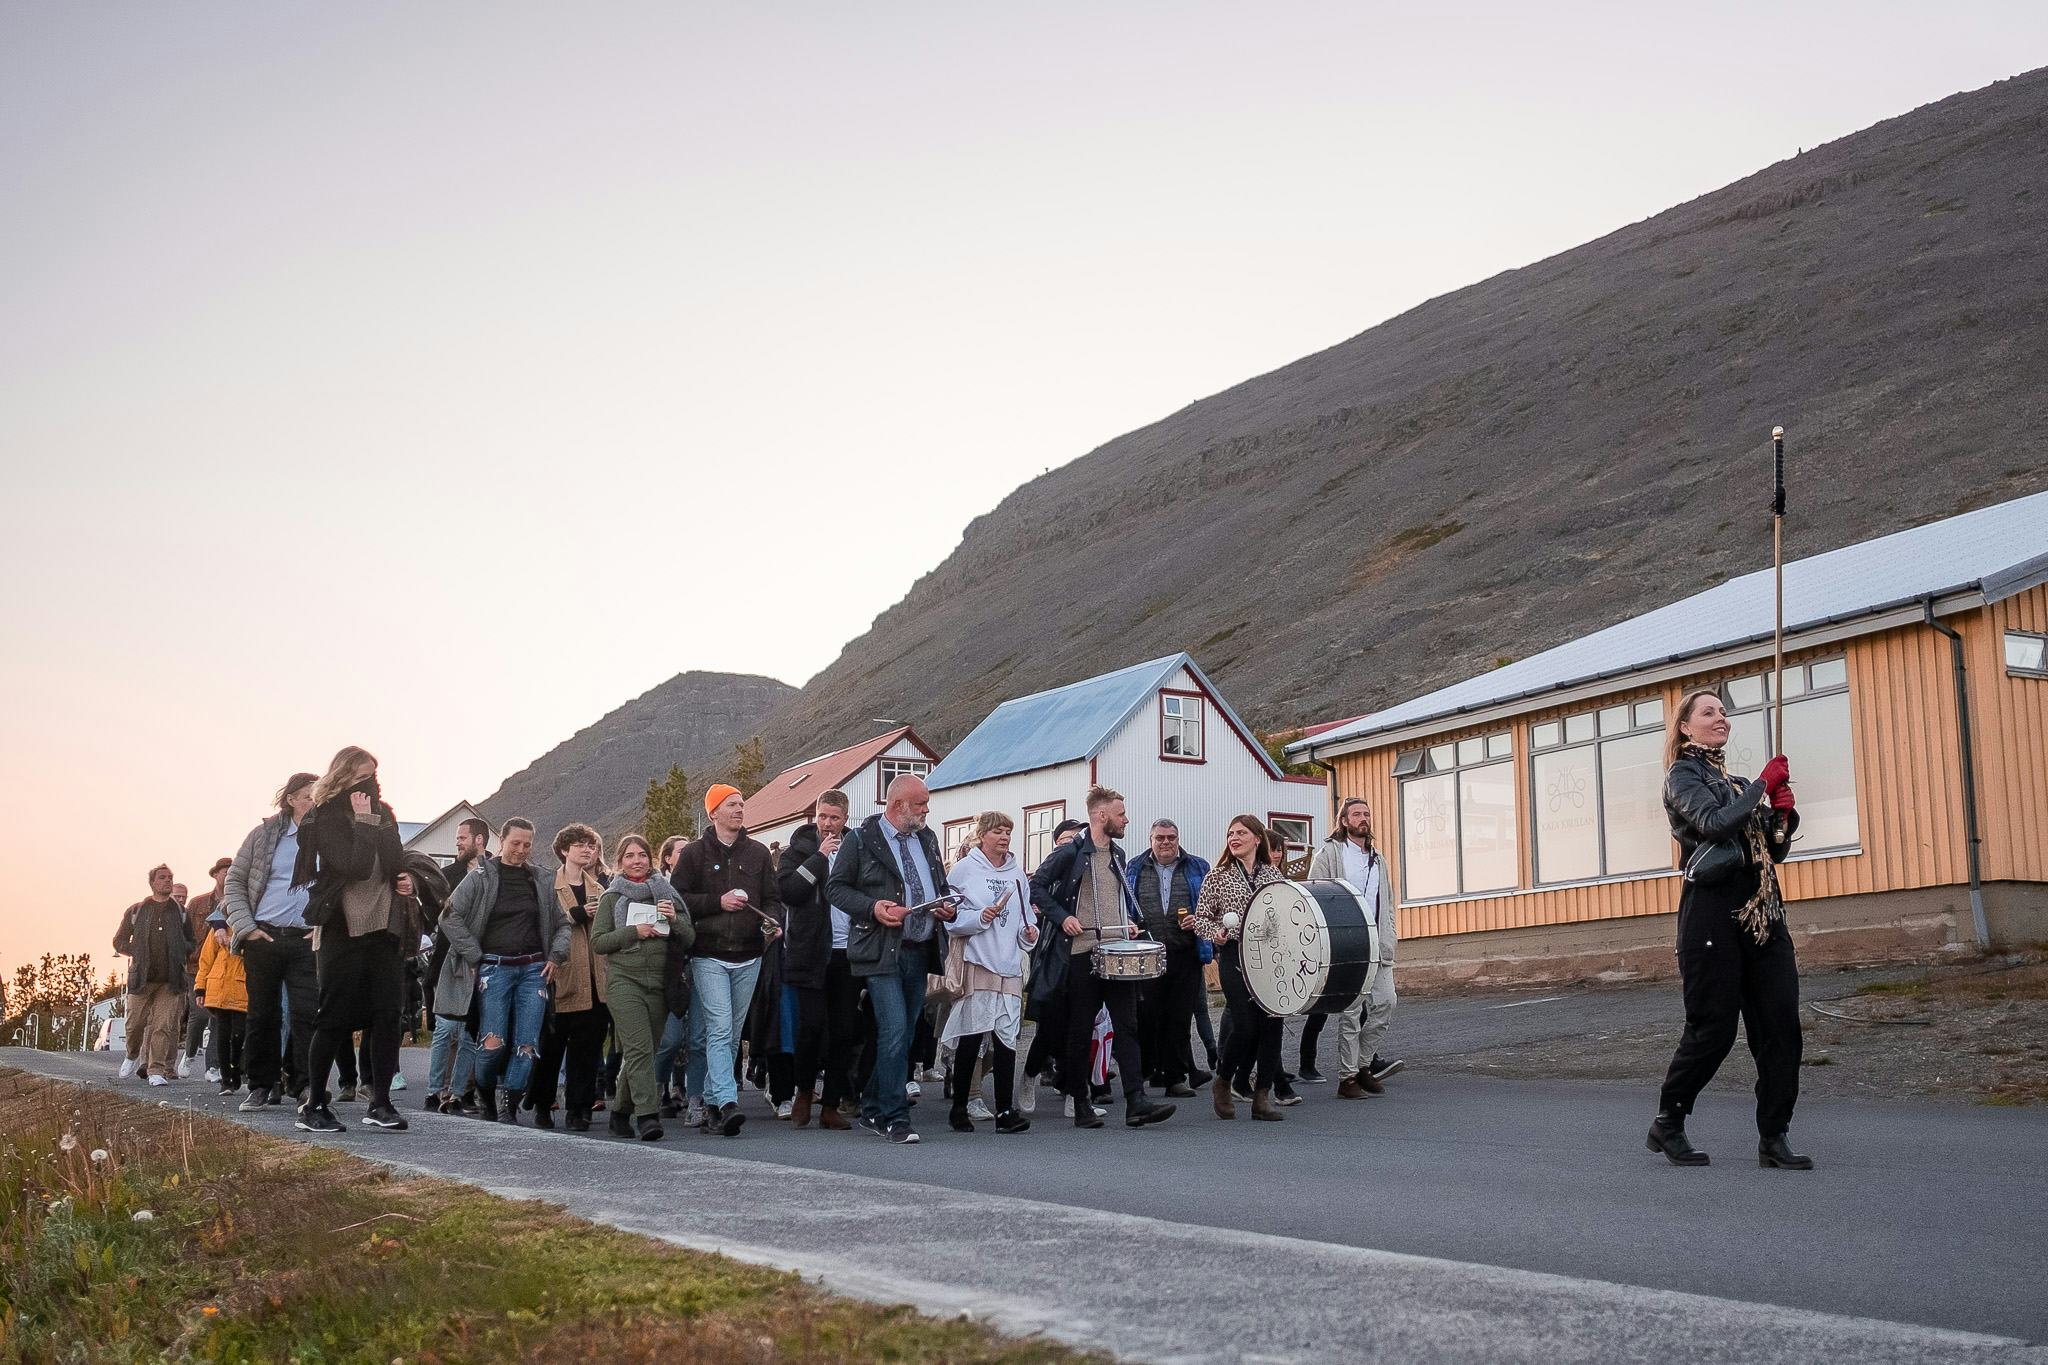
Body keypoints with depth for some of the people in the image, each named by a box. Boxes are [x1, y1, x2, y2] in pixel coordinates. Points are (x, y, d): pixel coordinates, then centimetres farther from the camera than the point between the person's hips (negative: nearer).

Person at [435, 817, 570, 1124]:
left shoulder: (542, 882, 13)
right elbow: (450, 917, -3)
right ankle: (485, 1096, 15)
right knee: (493, 1042, -9)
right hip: (495, 968, -3)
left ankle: (510, 1108, 4)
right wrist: (475, 957, -7)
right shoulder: (481, 877, 1)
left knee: (527, 1044, -5)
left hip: (534, 969, 3)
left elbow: (562, 923, 21)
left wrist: (556, 956, 6)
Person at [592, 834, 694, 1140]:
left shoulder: (666, 893, 14)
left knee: (644, 1050, 4)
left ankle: (620, 1112, 20)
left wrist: (675, 919, -9)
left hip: (659, 981, 3)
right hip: (624, 979, -3)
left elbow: (689, 939, 10)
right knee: (639, 1048, -16)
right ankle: (647, 1115, -22)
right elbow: (598, 942, 1)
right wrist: (634, 932, -11)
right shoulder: (612, 897, 8)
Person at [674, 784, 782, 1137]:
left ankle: (712, 1102, 19)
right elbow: (678, 899, -2)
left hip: (748, 956, 4)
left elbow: (772, 898, 13)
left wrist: (772, 923, -7)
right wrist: (718, 902, -13)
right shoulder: (694, 853, 2)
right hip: (709, 956, -4)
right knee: (720, 1028, -15)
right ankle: (727, 1103, -22)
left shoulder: (758, 853, 12)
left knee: (732, 1034, 9)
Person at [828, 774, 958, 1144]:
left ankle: (872, 1111, 22)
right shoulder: (861, 839, -4)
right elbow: (835, 887, -4)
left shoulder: (927, 839, 16)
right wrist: (873, 907, -18)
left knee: (901, 1035, 10)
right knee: (895, 1031, -14)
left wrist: (948, 909, 5)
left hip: (920, 950, 7)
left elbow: (940, 886, 27)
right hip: (882, 950, -7)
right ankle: (895, 1118, -8)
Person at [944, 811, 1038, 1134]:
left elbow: (1026, 917, 23)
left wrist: (1029, 931, 3)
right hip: (975, 964, -4)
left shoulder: (1017, 874, 16)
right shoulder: (965, 870, 2)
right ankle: (959, 1109, 10)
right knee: (969, 1038, -1)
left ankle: (1005, 1112, -2)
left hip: (1008, 966, 4)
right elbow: (952, 919, -4)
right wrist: (982, 917, -18)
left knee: (1006, 1038, -3)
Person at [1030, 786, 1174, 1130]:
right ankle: (1081, 1104, 10)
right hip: (1083, 951, -6)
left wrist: (1131, 921, 13)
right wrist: (1062, 917, -12)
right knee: (1081, 1030, 2)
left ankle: (1136, 1101, -8)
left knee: (1126, 1024, -3)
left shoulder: (1117, 854, 14)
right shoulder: (1071, 853, -6)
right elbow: (1036, 886, -3)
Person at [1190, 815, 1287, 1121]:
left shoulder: (1272, 874, 12)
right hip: (1233, 956, -3)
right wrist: (1215, 932, -15)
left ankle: (1263, 1095, 4)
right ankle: (1223, 1082, 13)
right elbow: (1200, 918, 5)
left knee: (1272, 1022, -5)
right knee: (1245, 1025, -12)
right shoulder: (1217, 877, 4)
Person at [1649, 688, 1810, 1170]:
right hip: (1712, 909, -7)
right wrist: (1764, 785, -10)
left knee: (1781, 1022, -2)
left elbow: (1774, 851, 20)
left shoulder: (1737, 782, 22)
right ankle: (1667, 1123, 12)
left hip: (1762, 911, 7)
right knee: (1713, 1026, -5)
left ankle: (1773, 1137, 3)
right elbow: (1714, 823, -18)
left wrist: (1783, 813, 2)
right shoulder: (1683, 776, 1)